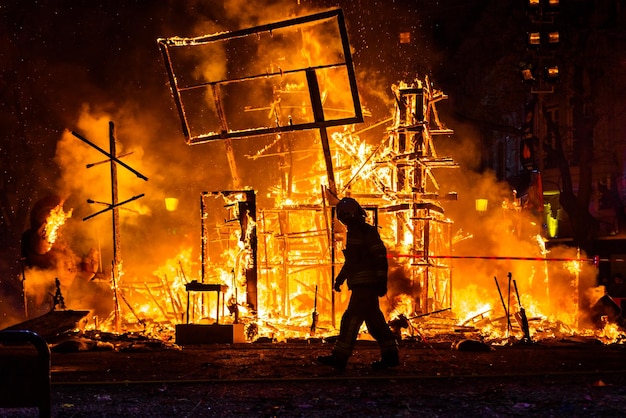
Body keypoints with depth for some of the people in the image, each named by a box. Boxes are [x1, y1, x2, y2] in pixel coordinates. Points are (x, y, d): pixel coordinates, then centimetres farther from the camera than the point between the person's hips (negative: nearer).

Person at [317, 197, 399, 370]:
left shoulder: (368, 232, -9)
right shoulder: (353, 233, 20)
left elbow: (380, 257, -15)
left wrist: (381, 282, -19)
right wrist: (339, 278, 24)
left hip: (367, 284, -10)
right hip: (360, 285, 10)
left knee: (352, 318, -12)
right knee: (374, 320, 10)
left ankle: (340, 357, -15)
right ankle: (390, 354, 13)